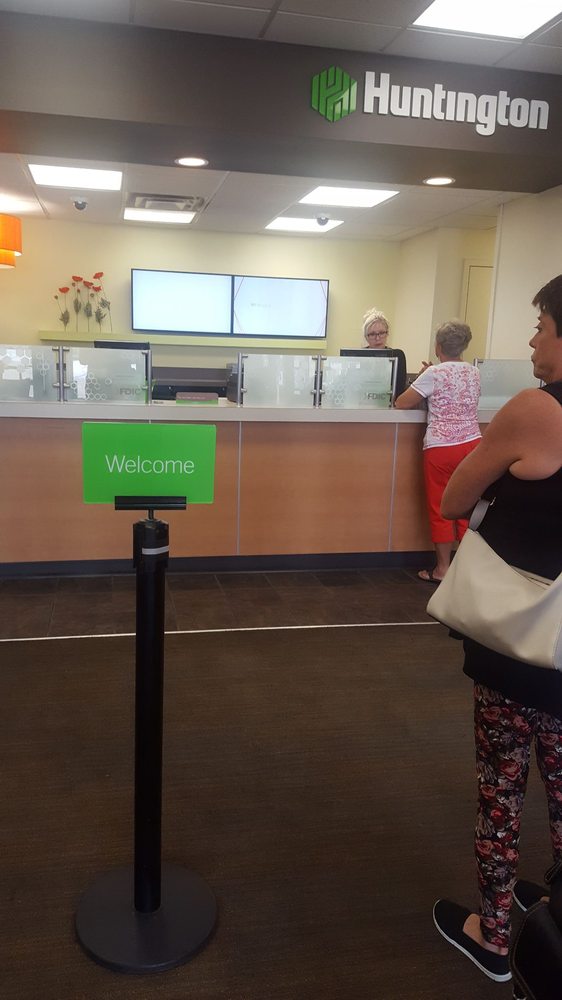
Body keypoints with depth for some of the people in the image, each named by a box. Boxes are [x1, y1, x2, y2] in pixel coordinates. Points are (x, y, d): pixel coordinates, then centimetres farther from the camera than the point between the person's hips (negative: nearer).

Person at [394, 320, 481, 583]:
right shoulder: (474, 373, 9)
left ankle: (442, 569, 11)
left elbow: (401, 404, -5)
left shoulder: (434, 373, -8)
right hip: (472, 445, 5)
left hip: (441, 449, -5)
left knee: (440, 508, 5)